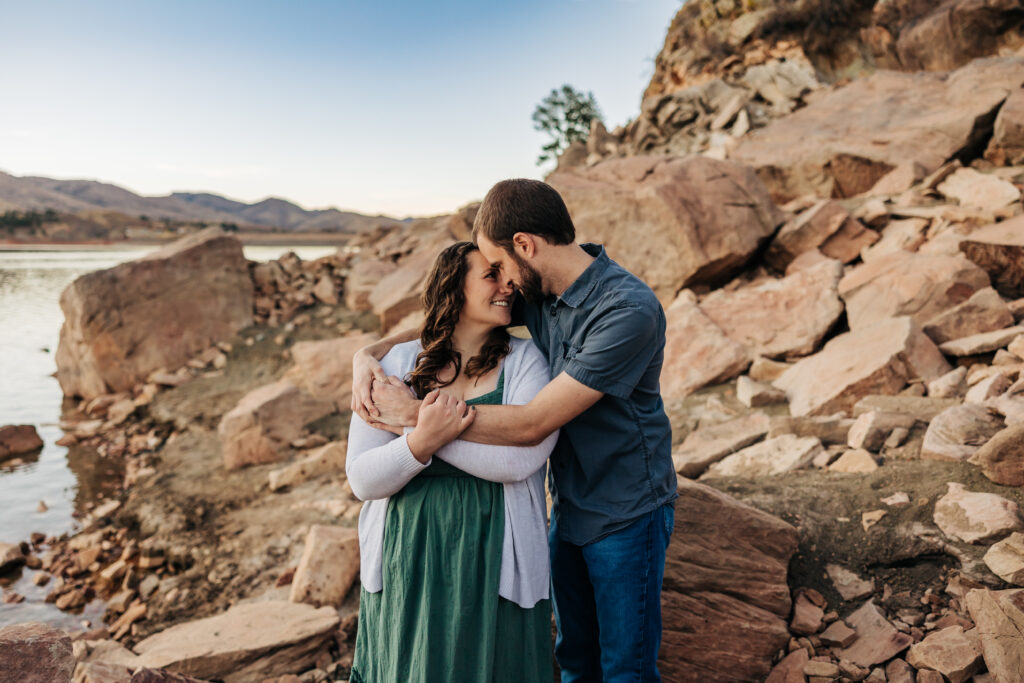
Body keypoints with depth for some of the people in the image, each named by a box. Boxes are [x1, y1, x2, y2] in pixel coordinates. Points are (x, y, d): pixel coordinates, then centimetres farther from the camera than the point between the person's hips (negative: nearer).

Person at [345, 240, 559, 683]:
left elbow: (520, 458, -21)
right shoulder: (398, 364, -1)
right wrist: (421, 441, -27)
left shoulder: (526, 362, -4)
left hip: (492, 564, -1)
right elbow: (363, 480, -6)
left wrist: (405, 416, -19)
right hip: (407, 560, 1)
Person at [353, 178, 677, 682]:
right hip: (569, 507, 7)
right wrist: (371, 352, -10)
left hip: (626, 515, -7)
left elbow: (532, 423, -29)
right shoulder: (539, 292, -4)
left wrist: (413, 413, -25)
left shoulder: (628, 312, -28)